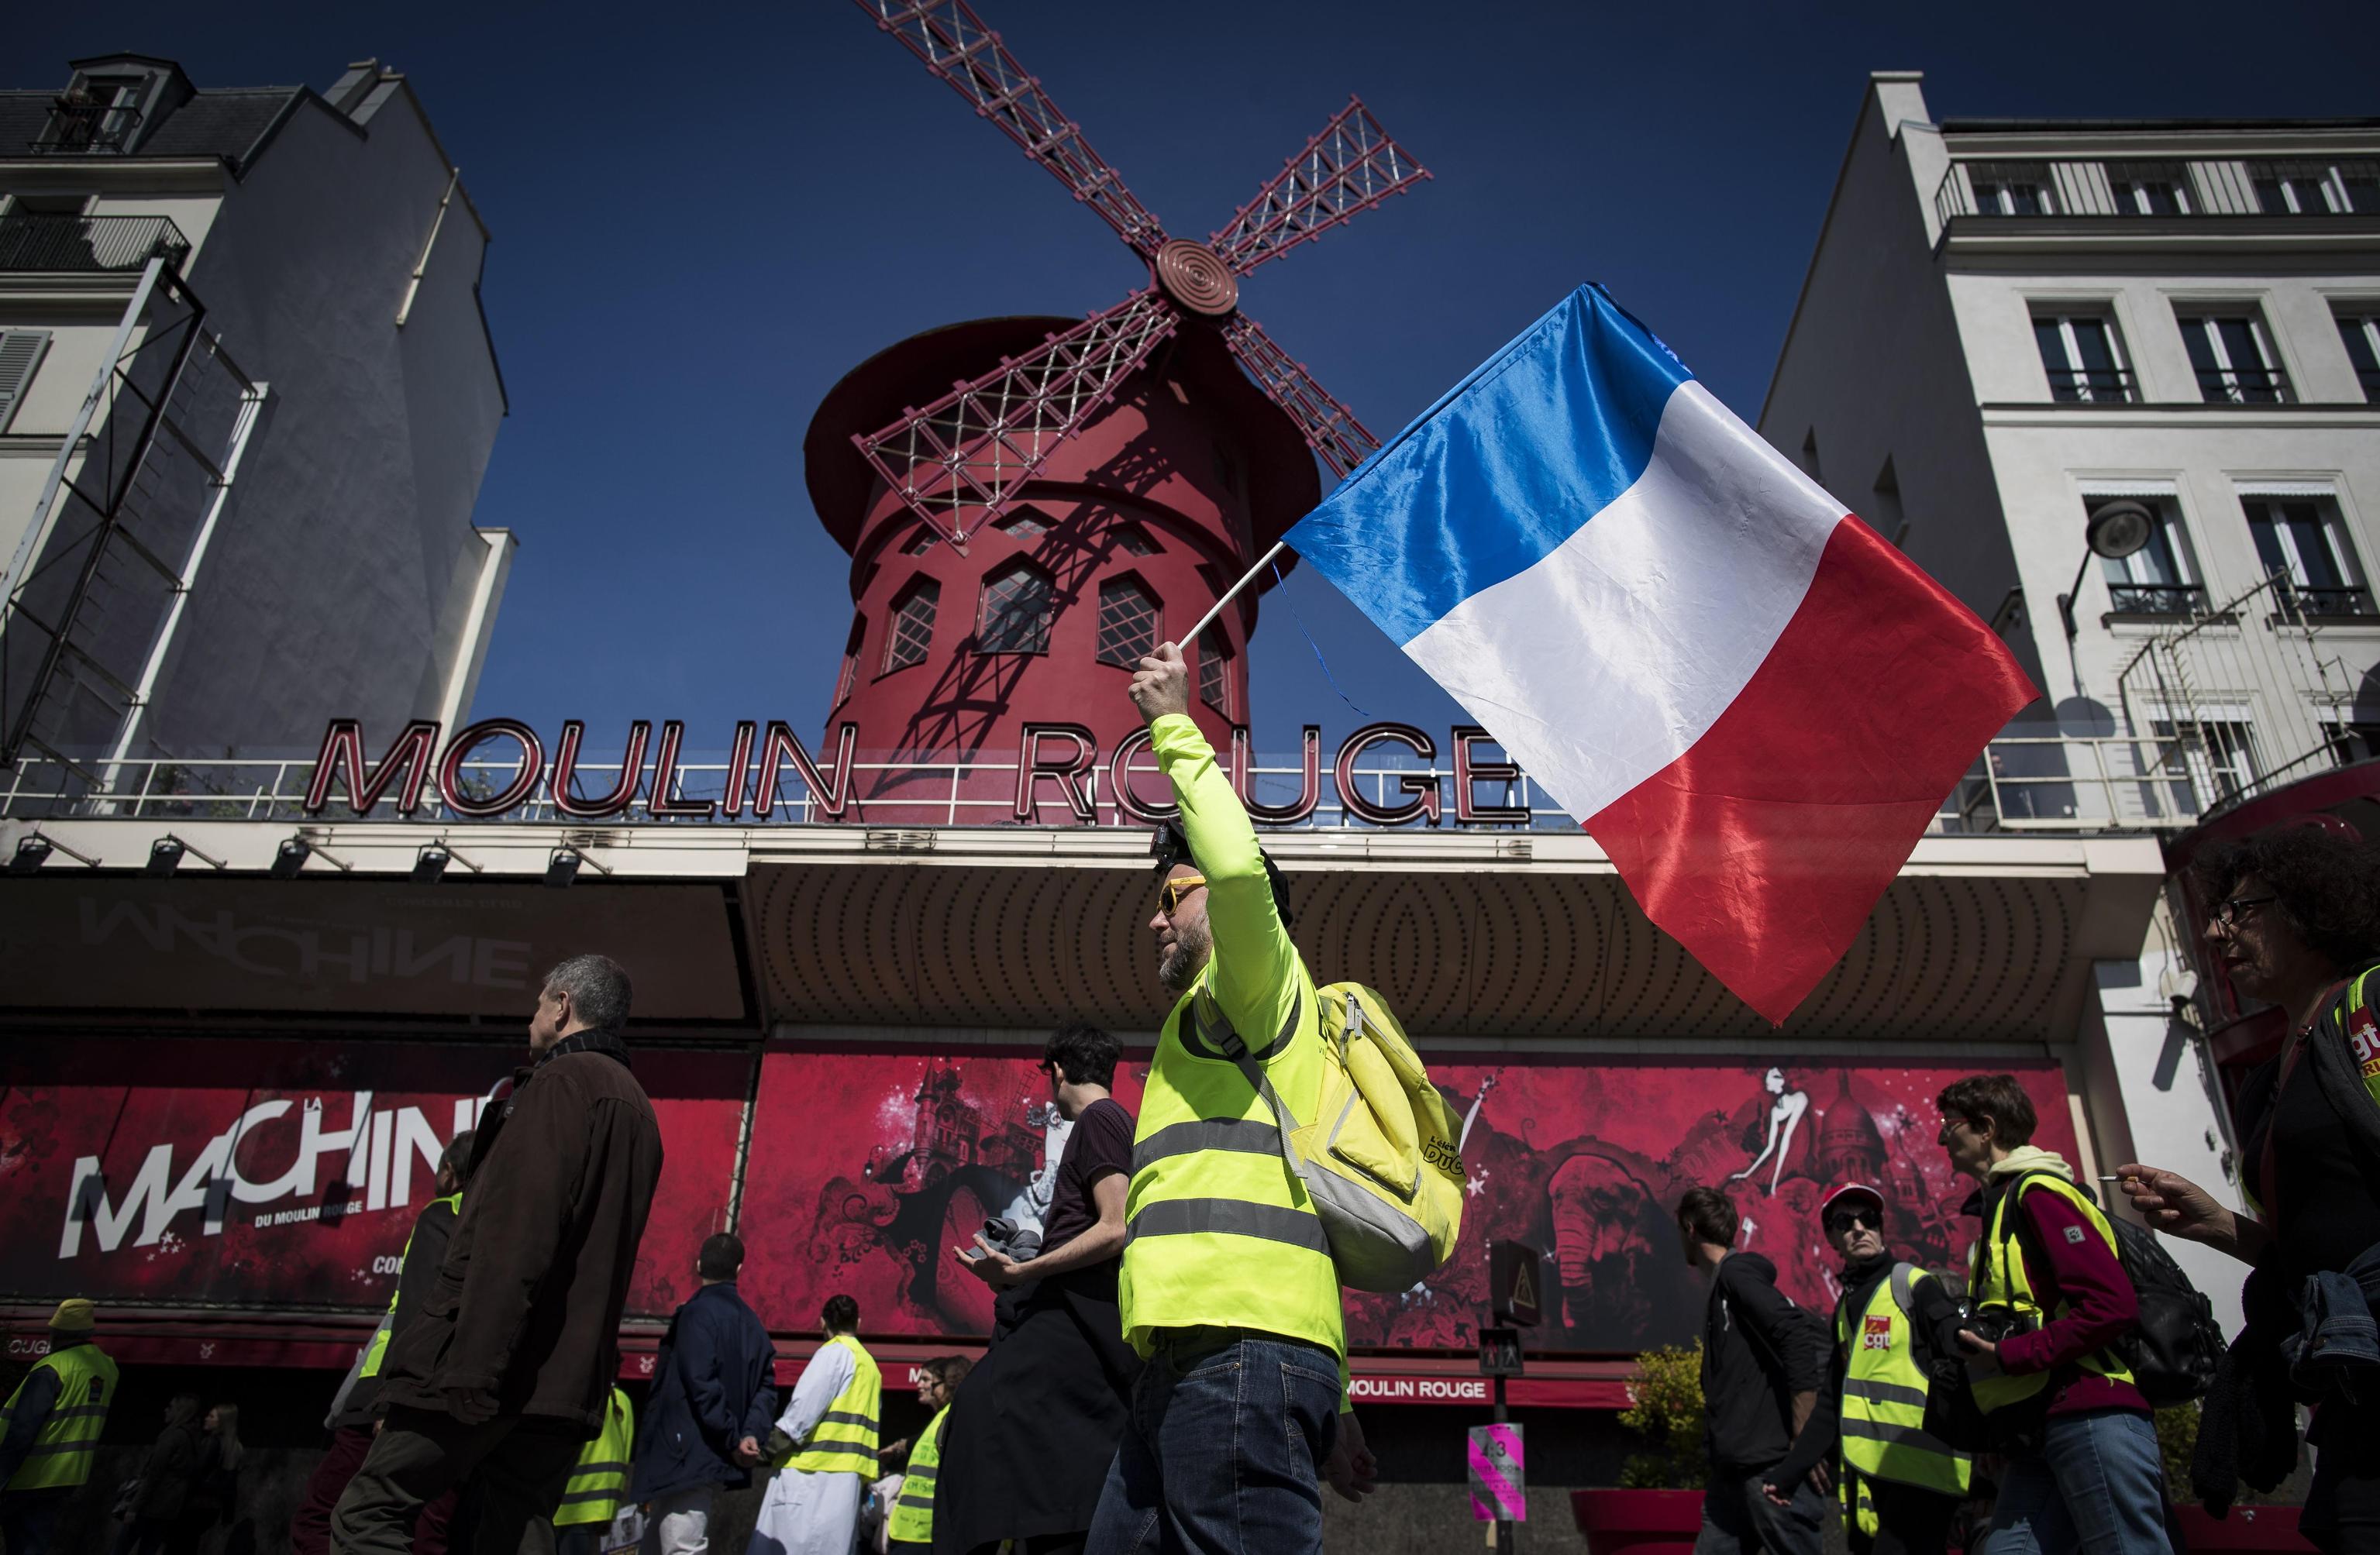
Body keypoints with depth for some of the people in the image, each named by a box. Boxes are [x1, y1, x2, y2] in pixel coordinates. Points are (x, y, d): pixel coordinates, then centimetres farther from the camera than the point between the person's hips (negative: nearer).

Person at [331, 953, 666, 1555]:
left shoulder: (562, 1082, -7)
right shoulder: (636, 1108, 22)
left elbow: (517, 1239, -18)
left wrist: (469, 1369, -21)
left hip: (501, 1368, -8)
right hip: (568, 1380, 8)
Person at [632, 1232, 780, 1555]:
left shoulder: (696, 1313, -10)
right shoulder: (752, 1325, 14)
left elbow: (701, 1385, -19)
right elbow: (766, 1388, 7)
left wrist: (733, 1440, -13)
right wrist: (751, 1435, -6)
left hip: (684, 1456, -8)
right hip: (702, 1459, 8)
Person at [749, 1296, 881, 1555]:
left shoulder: (835, 1352, -3)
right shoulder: (870, 1365, 21)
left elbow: (805, 1405, -12)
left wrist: (773, 1445, -6)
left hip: (815, 1471, -8)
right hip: (848, 1475, 8)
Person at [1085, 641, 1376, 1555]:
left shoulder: (1257, 987, 6)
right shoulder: (1224, 1038, 32)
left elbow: (1241, 870, -19)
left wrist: (1175, 726, -6)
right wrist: (1325, 1409, 26)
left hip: (1237, 1352, -10)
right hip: (1191, 1367, 10)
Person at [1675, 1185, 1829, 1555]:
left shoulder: (1737, 1273, -8)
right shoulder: (1722, 1288, 19)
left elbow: (1801, 1340, -20)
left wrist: (1804, 1443, -20)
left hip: (1772, 1468, -9)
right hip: (1734, 1470, 9)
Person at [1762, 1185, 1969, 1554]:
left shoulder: (1915, 1287, -2)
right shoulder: (1846, 1307, 18)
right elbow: (1832, 1406, 21)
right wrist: (1786, 1473, 18)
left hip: (1920, 1472, -7)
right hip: (1867, 1476, 7)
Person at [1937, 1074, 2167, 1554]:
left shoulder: (2038, 1192, -4)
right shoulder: (2001, 1204, 25)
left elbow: (2113, 1304, -16)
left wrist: (2009, 1356, -14)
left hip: (2091, 1419, -9)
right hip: (2039, 1436, 9)